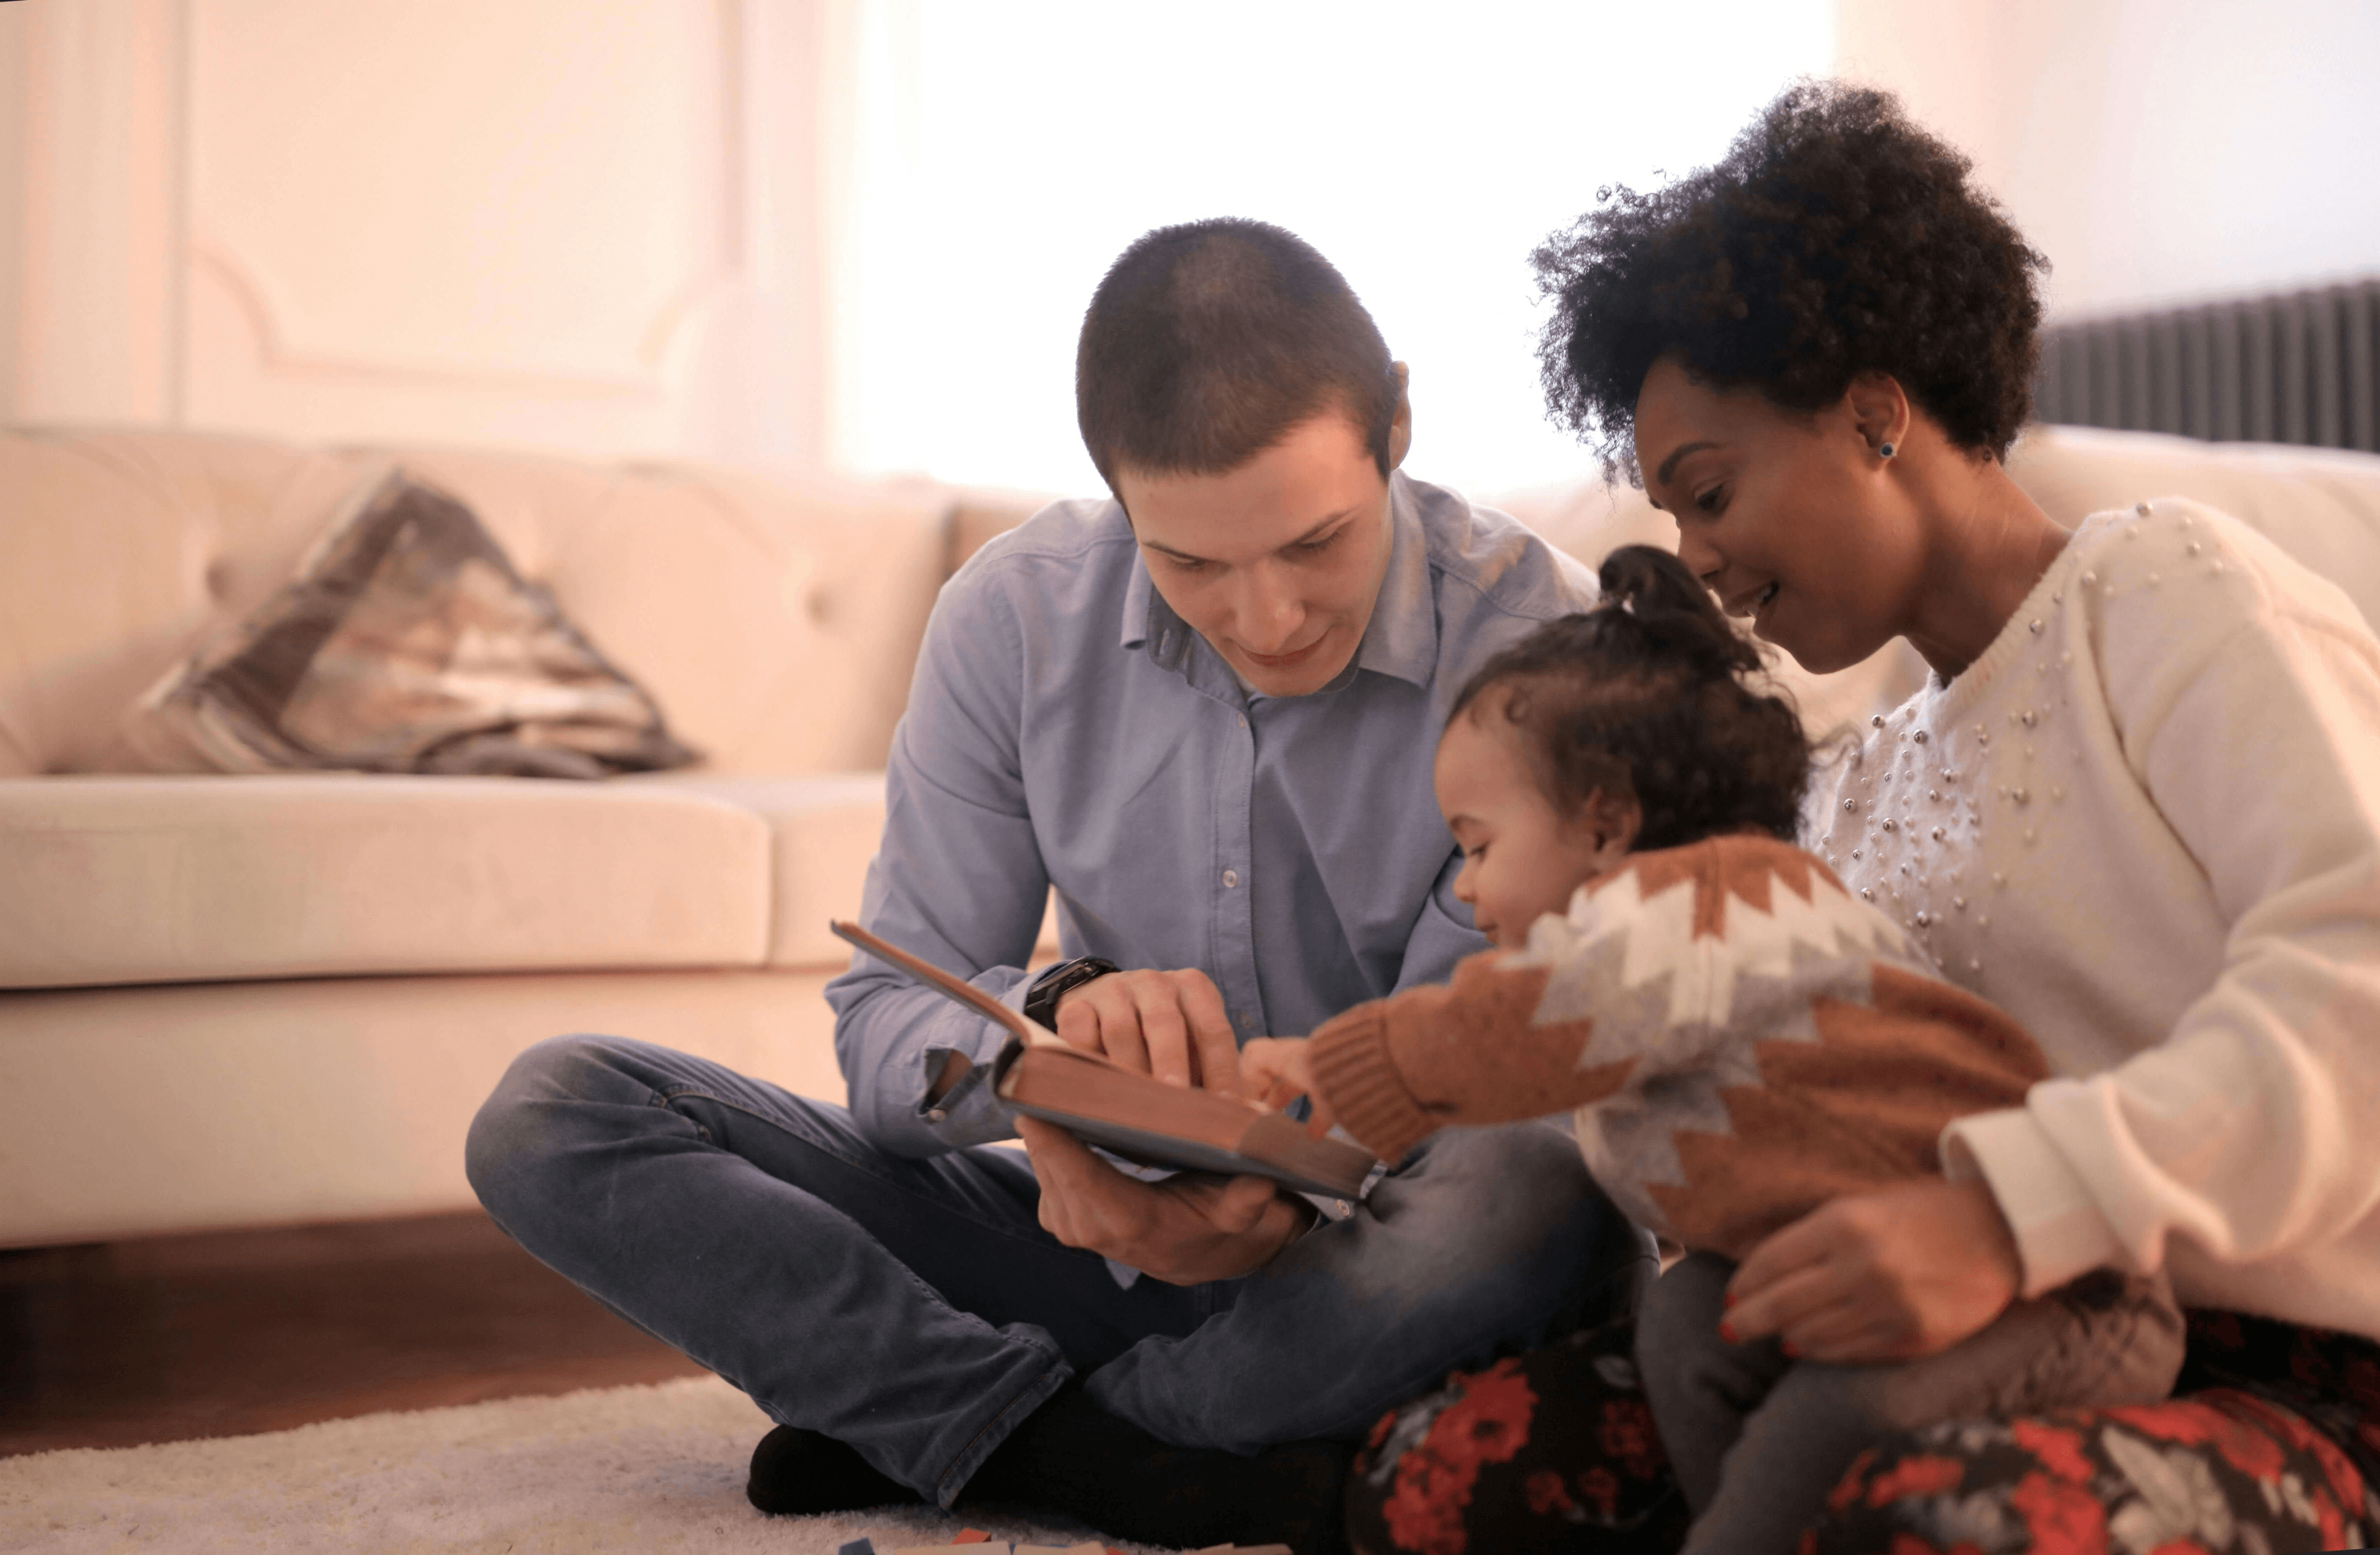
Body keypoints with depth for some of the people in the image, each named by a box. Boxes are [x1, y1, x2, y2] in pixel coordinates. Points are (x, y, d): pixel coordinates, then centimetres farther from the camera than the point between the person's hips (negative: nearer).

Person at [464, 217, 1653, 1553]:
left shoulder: (1539, 641, -16)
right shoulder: (1017, 615, -7)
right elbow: (886, 1028, -7)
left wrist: (1278, 1210, -40)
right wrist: (1053, 1010, -31)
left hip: (1372, 1246, -2)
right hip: (1108, 1232, 3)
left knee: (1550, 1199, -40)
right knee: (552, 1113, -10)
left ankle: (913, 1418, -18)